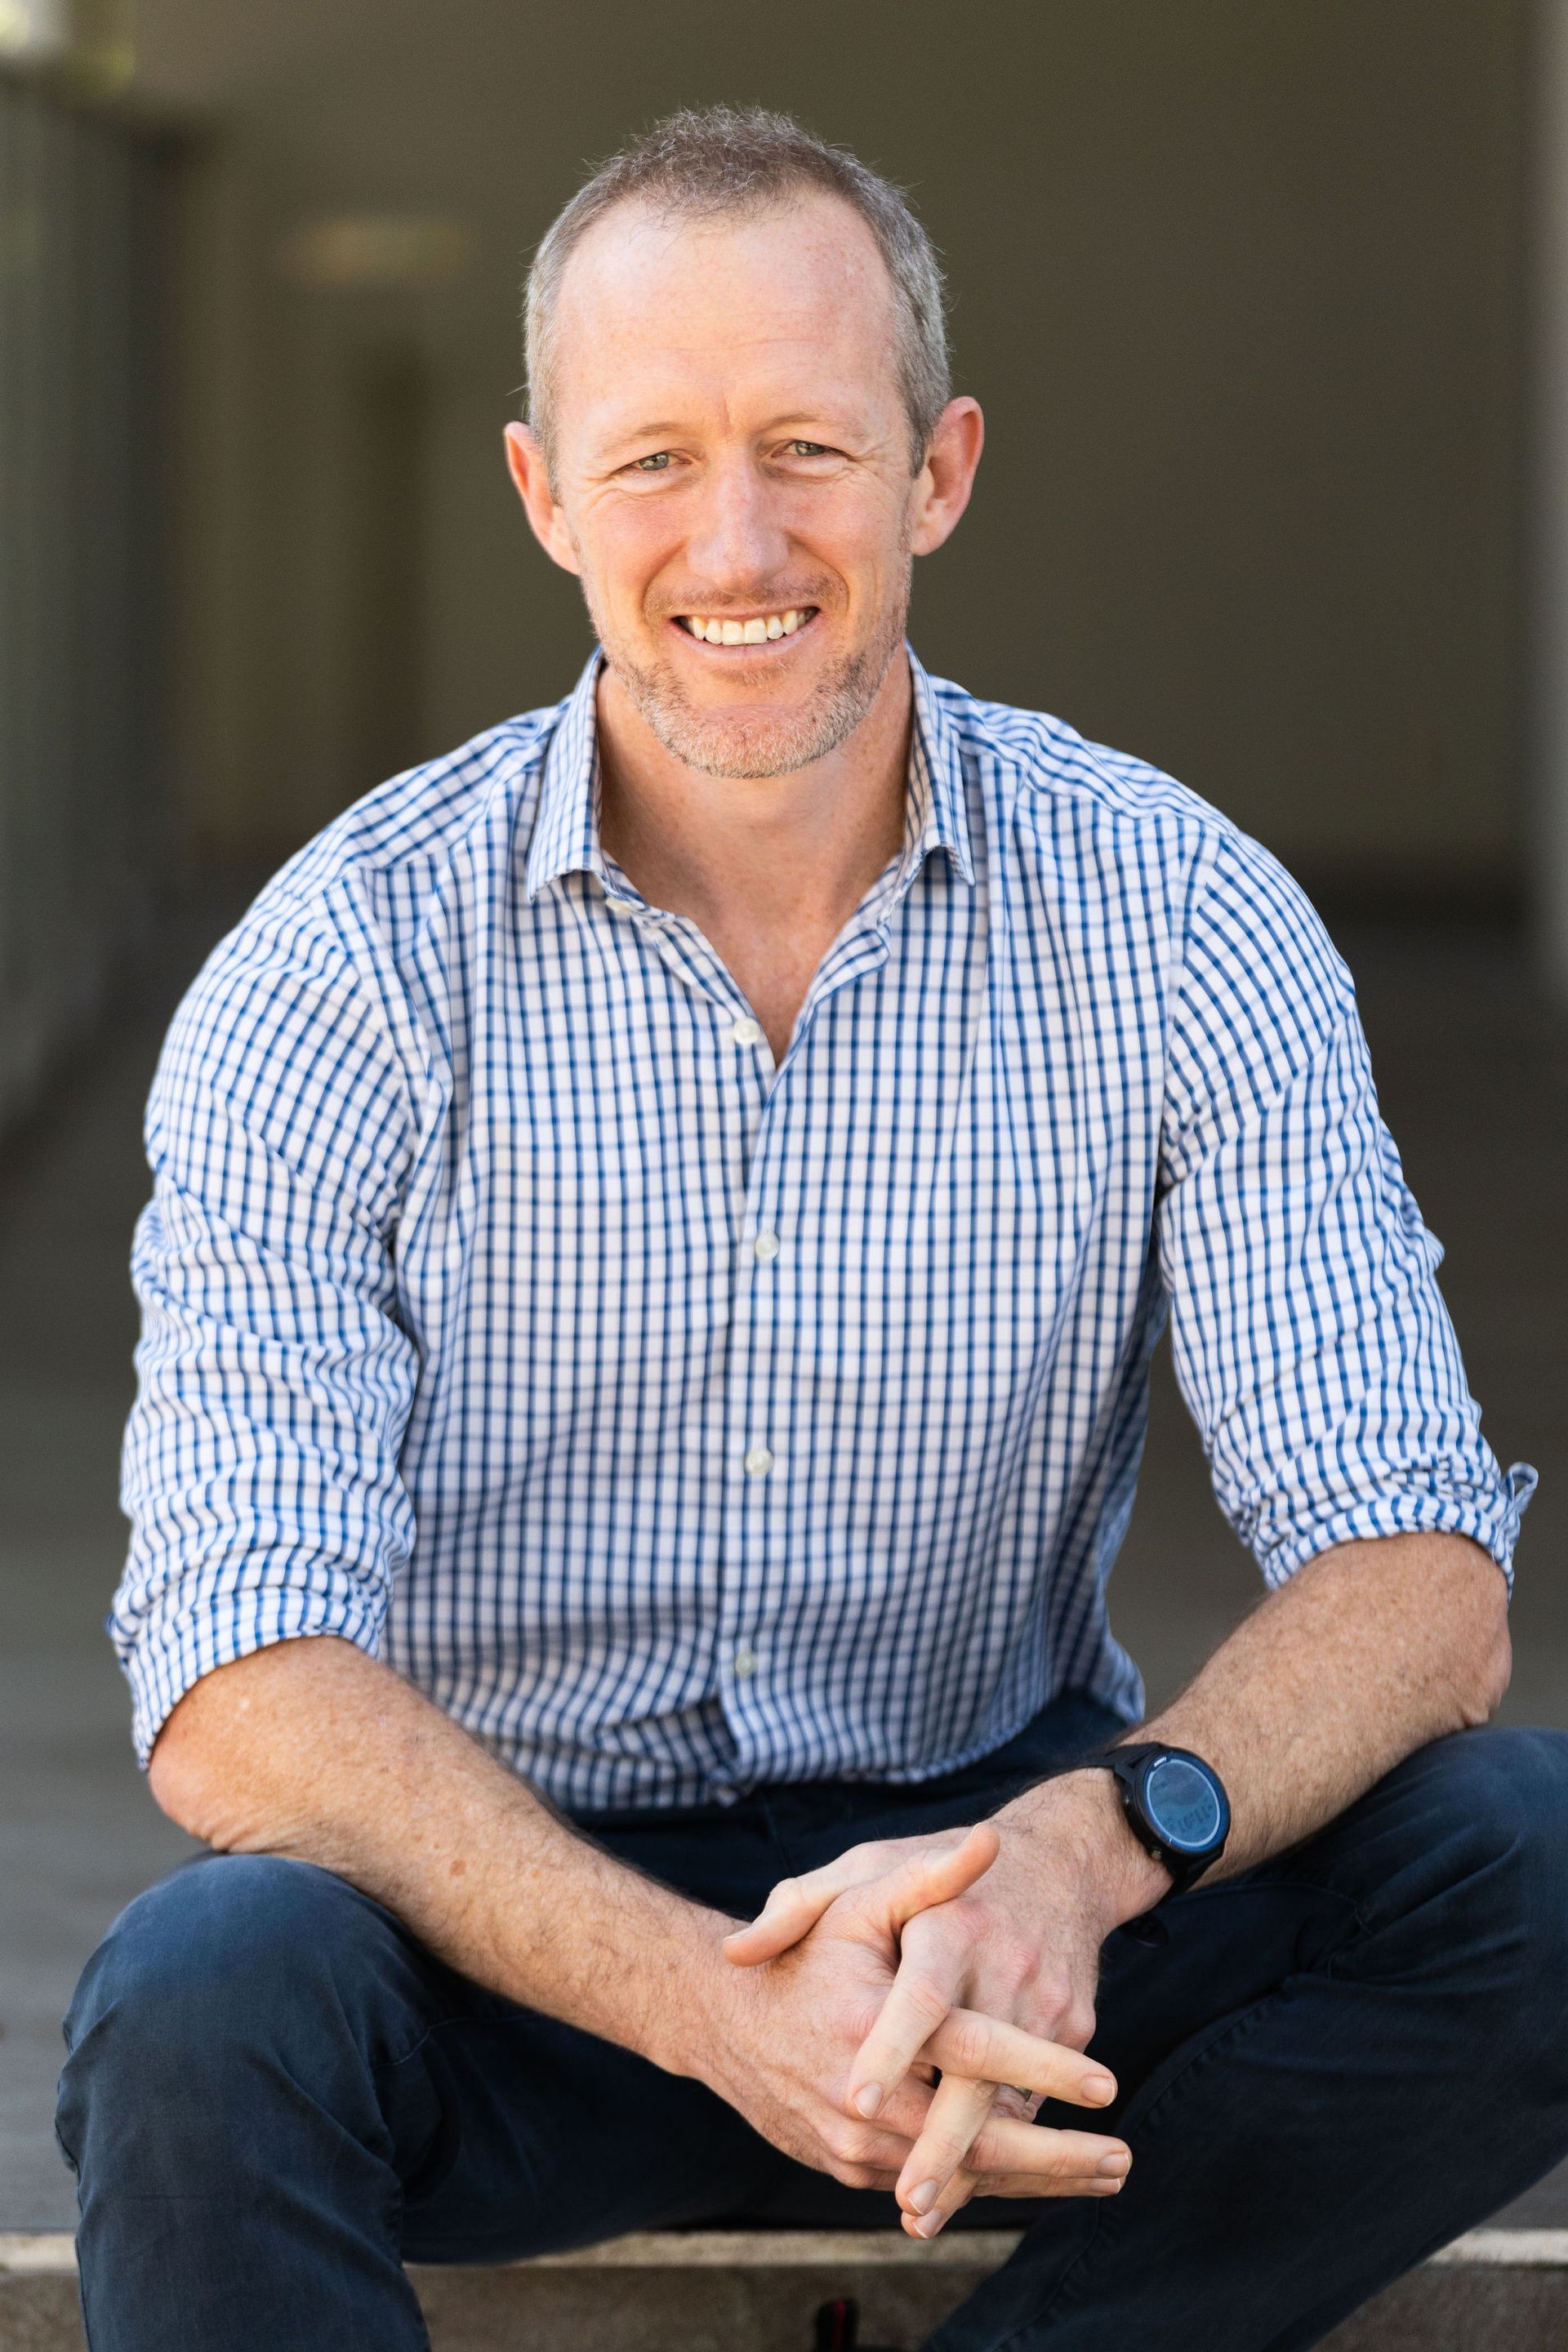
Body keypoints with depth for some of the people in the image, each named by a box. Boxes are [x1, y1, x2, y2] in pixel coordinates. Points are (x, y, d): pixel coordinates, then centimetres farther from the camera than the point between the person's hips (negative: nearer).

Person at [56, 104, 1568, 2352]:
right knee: (202, 2007, -34)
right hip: (508, 1930, -1)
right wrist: (707, 1994, -36)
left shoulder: (1178, 922, -5)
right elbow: (236, 1683, -18)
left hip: (985, 1858, 2)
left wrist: (1086, 1848, -35)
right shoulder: (349, 967, -10)